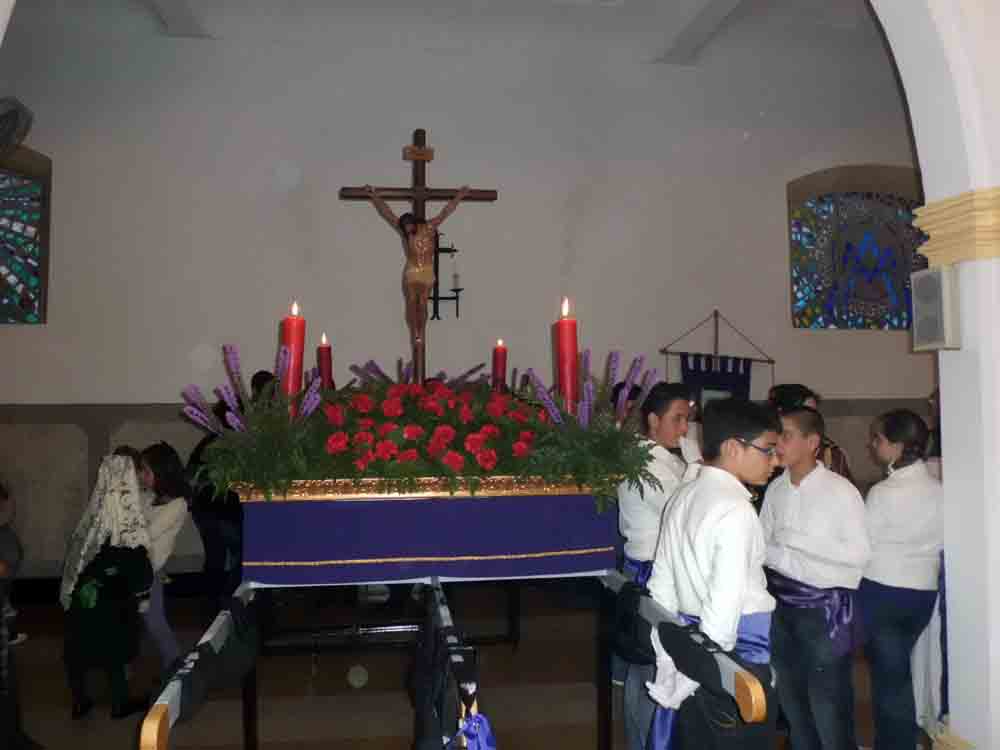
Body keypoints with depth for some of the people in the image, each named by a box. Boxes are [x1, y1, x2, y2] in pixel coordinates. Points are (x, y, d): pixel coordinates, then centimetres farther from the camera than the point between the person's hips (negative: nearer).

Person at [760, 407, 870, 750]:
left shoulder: (840, 490, -15)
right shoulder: (775, 489, 1)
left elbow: (859, 554, -18)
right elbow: (763, 544, 6)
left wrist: (795, 539, -20)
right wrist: (787, 565, -13)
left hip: (826, 607, -6)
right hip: (782, 604, 6)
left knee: (829, 702, 5)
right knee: (791, 696, 21)